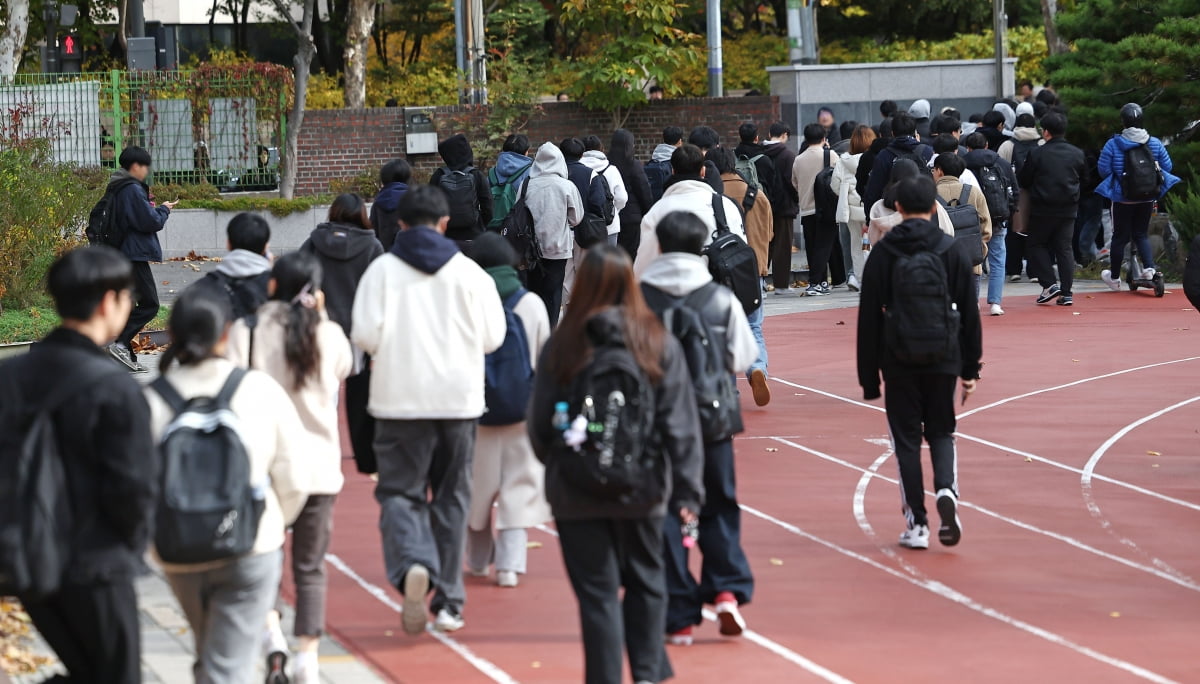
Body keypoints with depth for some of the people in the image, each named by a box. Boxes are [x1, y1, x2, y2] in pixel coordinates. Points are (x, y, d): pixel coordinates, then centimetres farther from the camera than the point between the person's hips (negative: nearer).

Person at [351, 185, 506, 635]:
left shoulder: (382, 269, -4)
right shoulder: (469, 272, 0)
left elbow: (364, 333, -10)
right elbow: (492, 337, 2)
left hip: (400, 399, -2)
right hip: (460, 398, 2)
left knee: (399, 490, 4)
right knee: (451, 496, 12)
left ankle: (412, 566, -26)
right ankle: (448, 602, 14)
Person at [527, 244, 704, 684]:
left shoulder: (561, 347, -8)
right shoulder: (659, 345, -5)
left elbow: (540, 424, -2)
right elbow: (680, 424, -6)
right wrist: (687, 491, -2)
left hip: (576, 494, -1)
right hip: (642, 488, 1)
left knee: (597, 594, 6)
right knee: (645, 582, 19)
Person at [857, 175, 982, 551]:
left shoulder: (883, 253, -2)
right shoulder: (953, 250, 1)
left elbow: (869, 318, -1)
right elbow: (970, 314, 3)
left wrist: (869, 376, 5)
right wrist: (970, 368, 11)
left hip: (899, 361, -1)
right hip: (943, 358, 1)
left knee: (906, 438, 6)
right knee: (941, 431, 15)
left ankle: (917, 524, 4)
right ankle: (946, 489, -12)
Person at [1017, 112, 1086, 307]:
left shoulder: (1037, 154, -10)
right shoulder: (1077, 154, 1)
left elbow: (1023, 180, -2)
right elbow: (1083, 177, 15)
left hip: (1042, 209, -3)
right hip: (1068, 209, 3)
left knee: (1036, 244, 11)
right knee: (1064, 248, 8)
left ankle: (1049, 284, -3)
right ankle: (1066, 292, 2)